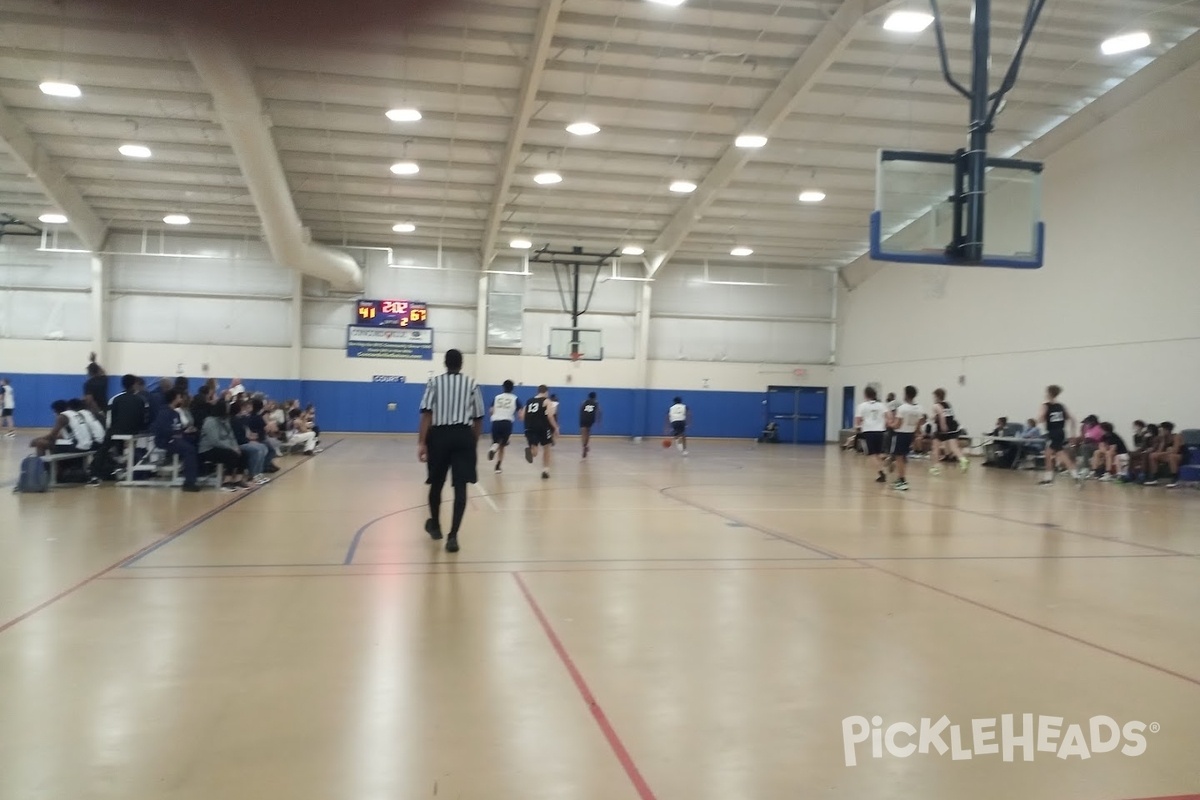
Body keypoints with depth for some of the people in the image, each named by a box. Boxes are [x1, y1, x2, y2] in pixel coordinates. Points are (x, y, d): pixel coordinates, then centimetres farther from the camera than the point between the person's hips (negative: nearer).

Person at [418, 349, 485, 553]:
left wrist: (422, 442, -8)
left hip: (439, 435, 1)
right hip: (463, 436, 0)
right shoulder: (472, 383, 8)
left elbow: (427, 413, -6)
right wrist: (473, 444, 19)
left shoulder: (434, 382, 5)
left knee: (436, 483, 18)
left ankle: (435, 526, 37)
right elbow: (478, 418, 9)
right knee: (460, 487, -3)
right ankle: (453, 536, -13)